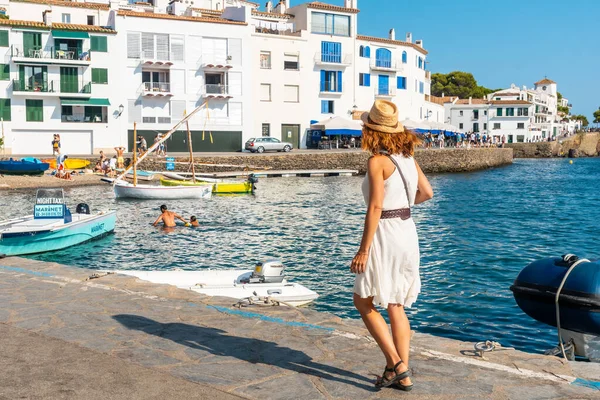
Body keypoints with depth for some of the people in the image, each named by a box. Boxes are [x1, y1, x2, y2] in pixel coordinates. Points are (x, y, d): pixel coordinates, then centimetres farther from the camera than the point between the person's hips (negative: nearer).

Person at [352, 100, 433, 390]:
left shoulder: (377, 161, -14)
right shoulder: (407, 156, 8)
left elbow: (375, 207, -19)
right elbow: (427, 193, 15)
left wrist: (363, 250, -17)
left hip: (385, 233, -8)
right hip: (407, 231, 8)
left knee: (364, 302, 7)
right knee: (396, 306, 14)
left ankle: (395, 364, 3)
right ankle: (403, 375, 17)